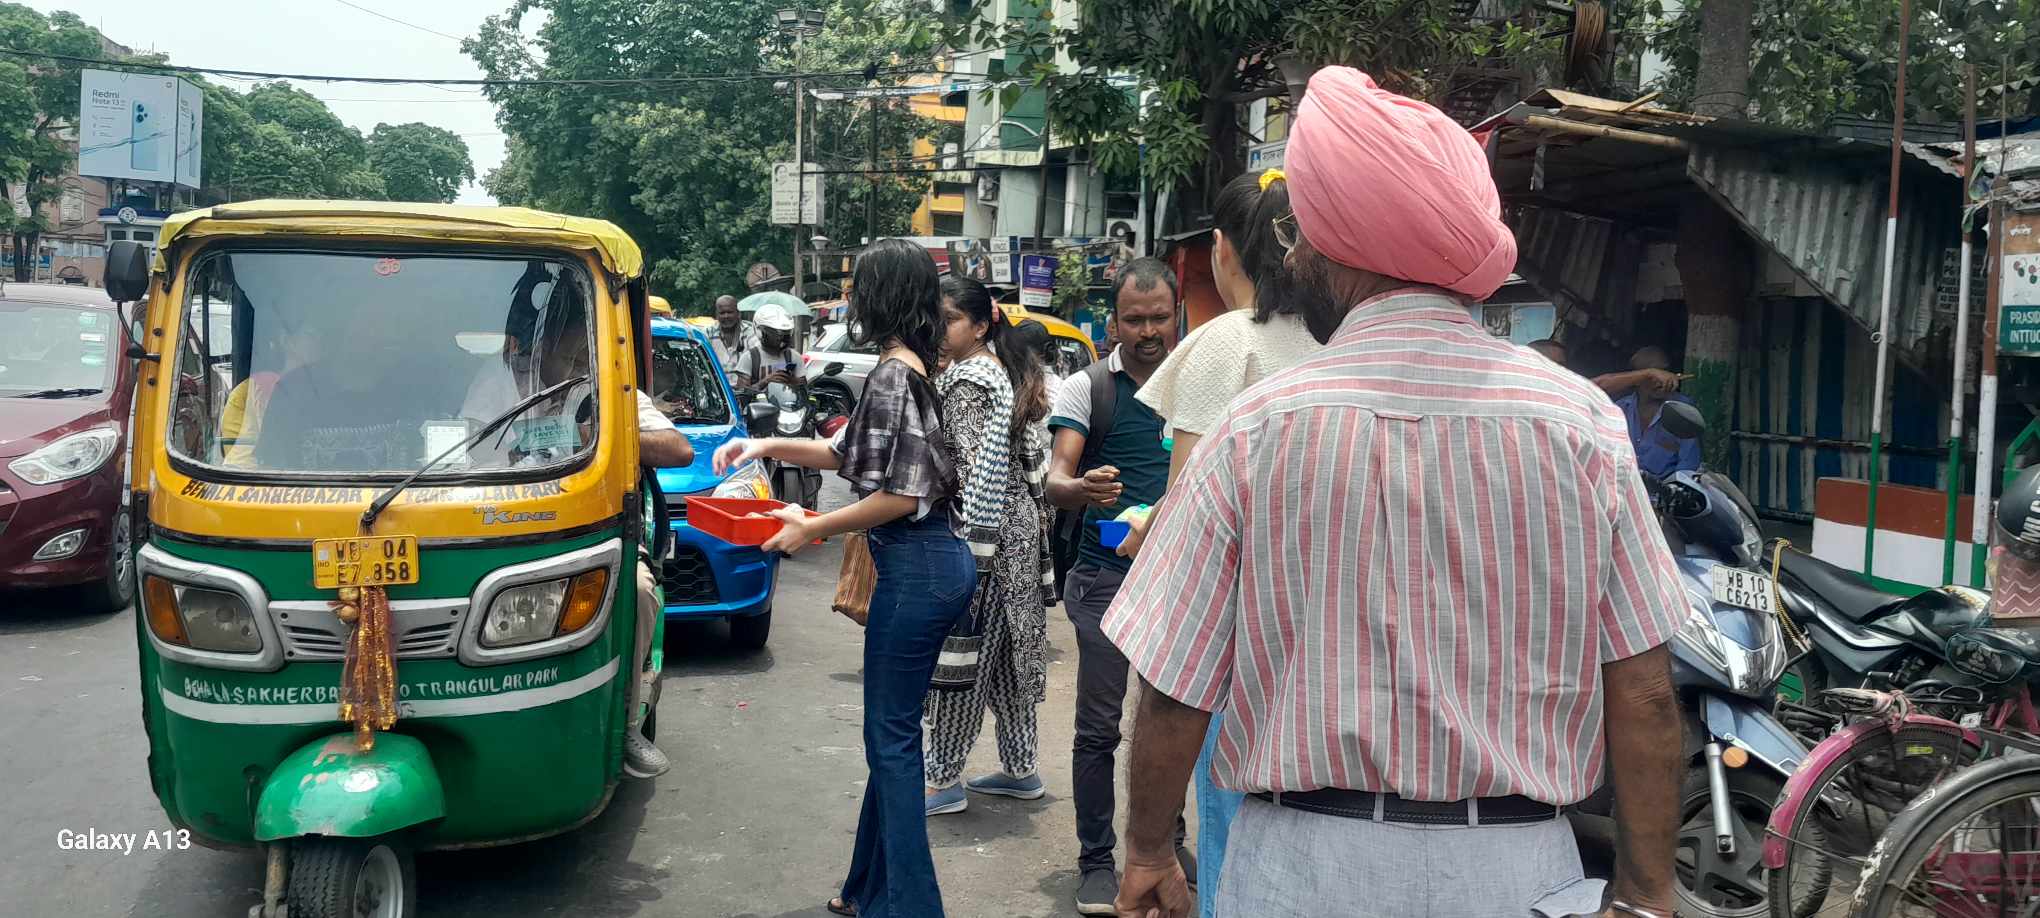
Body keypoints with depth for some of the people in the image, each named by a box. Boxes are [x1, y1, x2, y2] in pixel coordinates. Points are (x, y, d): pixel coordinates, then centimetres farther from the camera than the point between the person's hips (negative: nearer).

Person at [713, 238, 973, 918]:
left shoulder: (892, 374, -16)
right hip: (944, 561, 10)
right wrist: (769, 447, 14)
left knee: (892, 738, 0)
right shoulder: (919, 367, 13)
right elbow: (852, 454, 20)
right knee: (892, 732, 17)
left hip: (915, 569, -10)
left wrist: (814, 528, -12)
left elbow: (902, 494, -20)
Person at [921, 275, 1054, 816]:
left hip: (979, 529, -10)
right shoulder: (1011, 372, 15)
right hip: (1020, 526, 10)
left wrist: (968, 544, -21)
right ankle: (1020, 770, 22)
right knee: (1006, 650, 15)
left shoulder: (965, 380, -14)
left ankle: (944, 779, 3)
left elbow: (972, 467, -21)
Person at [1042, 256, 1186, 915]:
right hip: (1108, 573, -3)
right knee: (1099, 727, 0)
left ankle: (1169, 838, 29)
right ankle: (1096, 862, 11)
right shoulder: (1087, 388, -2)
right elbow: (1056, 480, -13)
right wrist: (1082, 489, -36)